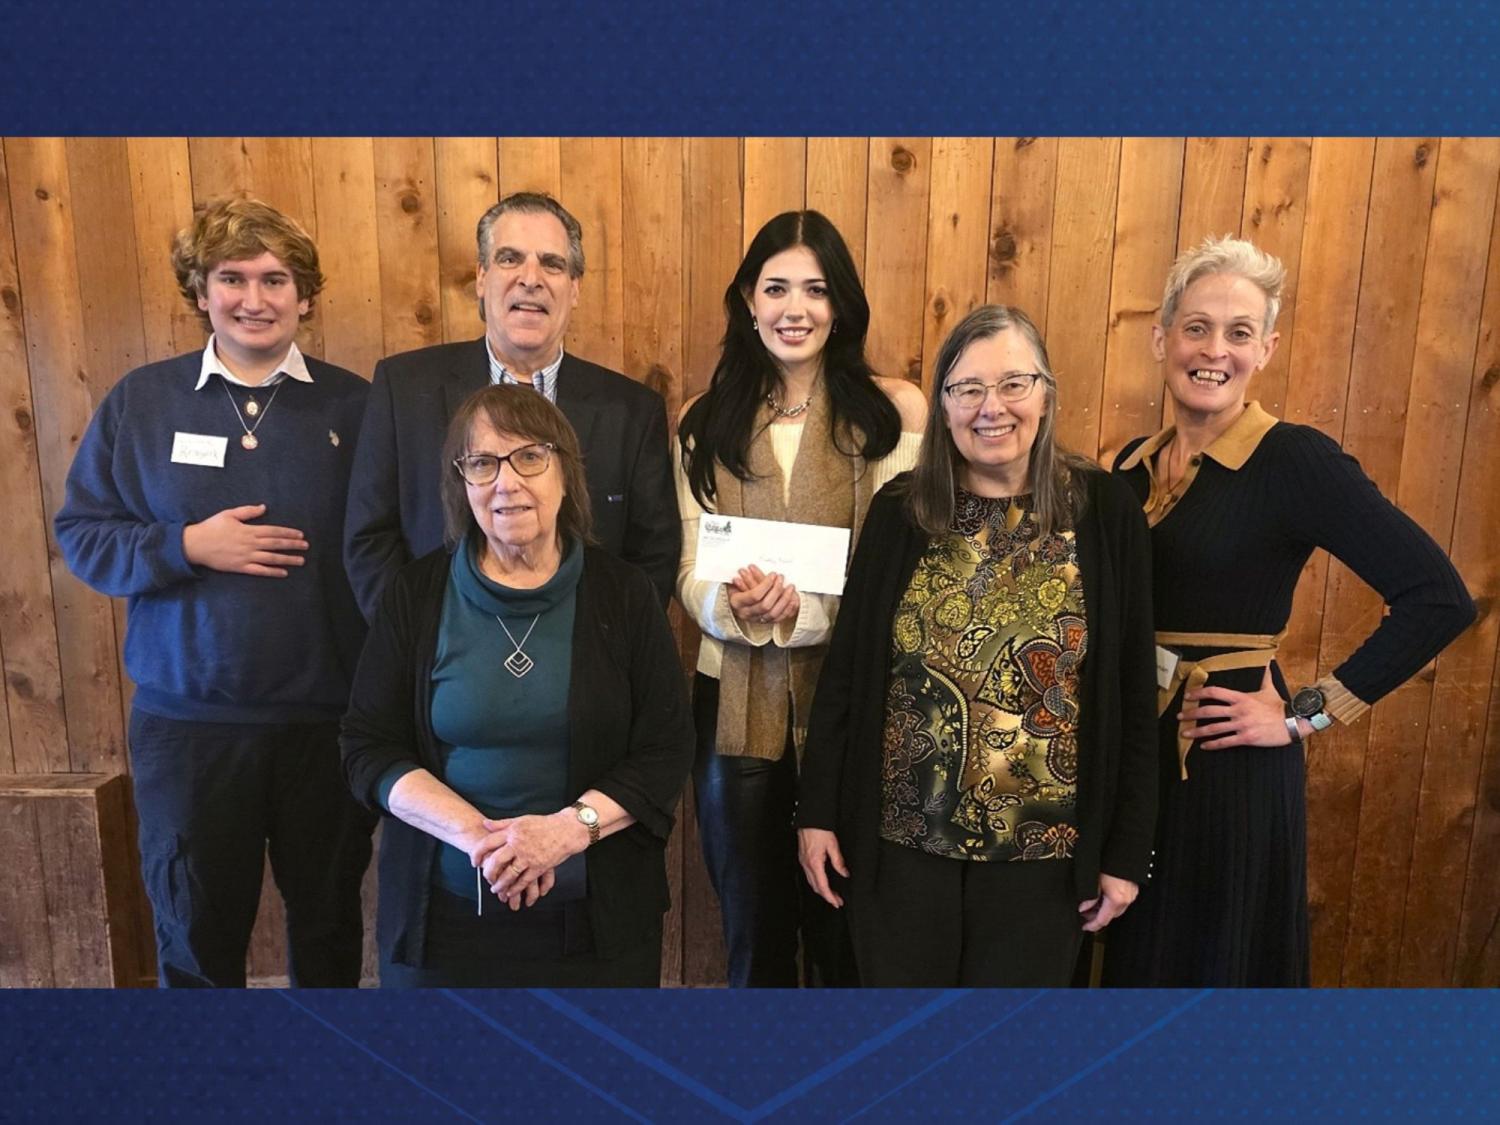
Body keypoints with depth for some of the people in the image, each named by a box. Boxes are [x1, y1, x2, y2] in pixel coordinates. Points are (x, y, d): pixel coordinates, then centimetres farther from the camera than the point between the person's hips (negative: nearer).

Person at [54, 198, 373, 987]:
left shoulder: (351, 405, -1)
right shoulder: (140, 400, 2)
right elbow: (81, 534, 3)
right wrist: (186, 546, -15)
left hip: (327, 718, 0)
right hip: (186, 722, 1)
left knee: (329, 919, 18)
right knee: (195, 927, 17)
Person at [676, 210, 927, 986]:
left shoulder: (887, 413, -4)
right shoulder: (706, 422, 6)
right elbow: (690, 574, 3)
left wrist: (798, 612, -24)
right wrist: (733, 605, -20)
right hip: (734, 705, 3)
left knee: (843, 930, 15)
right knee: (752, 933, 20)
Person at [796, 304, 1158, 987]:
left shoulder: (1102, 512, -5)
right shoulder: (899, 511, -2)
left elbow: (1132, 693, -2)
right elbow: (844, 672, 1)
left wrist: (1126, 850, -1)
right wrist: (817, 812, 1)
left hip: (1041, 853, 0)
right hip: (901, 843, 1)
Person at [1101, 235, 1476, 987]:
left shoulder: (1294, 460, -12)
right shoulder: (1135, 465, 5)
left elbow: (1439, 597, -17)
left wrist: (1307, 715, -15)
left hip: (1232, 765, -5)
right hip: (1132, 757, 5)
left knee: (1224, 967, 12)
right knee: (1136, 962, 19)